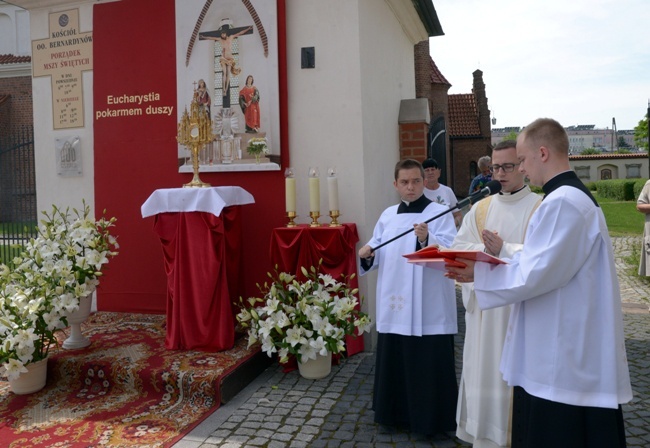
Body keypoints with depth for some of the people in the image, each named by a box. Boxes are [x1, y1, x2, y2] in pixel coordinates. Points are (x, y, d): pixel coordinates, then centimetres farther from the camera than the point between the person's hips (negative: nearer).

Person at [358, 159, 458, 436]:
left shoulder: (440, 213, -5)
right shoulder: (388, 215, 10)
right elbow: (379, 255, 14)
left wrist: (427, 240, -36)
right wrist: (367, 255, -7)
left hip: (429, 308, -5)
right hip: (394, 305, 5)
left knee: (429, 365, 2)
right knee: (394, 362, 14)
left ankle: (431, 419, 19)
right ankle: (396, 413, 31)